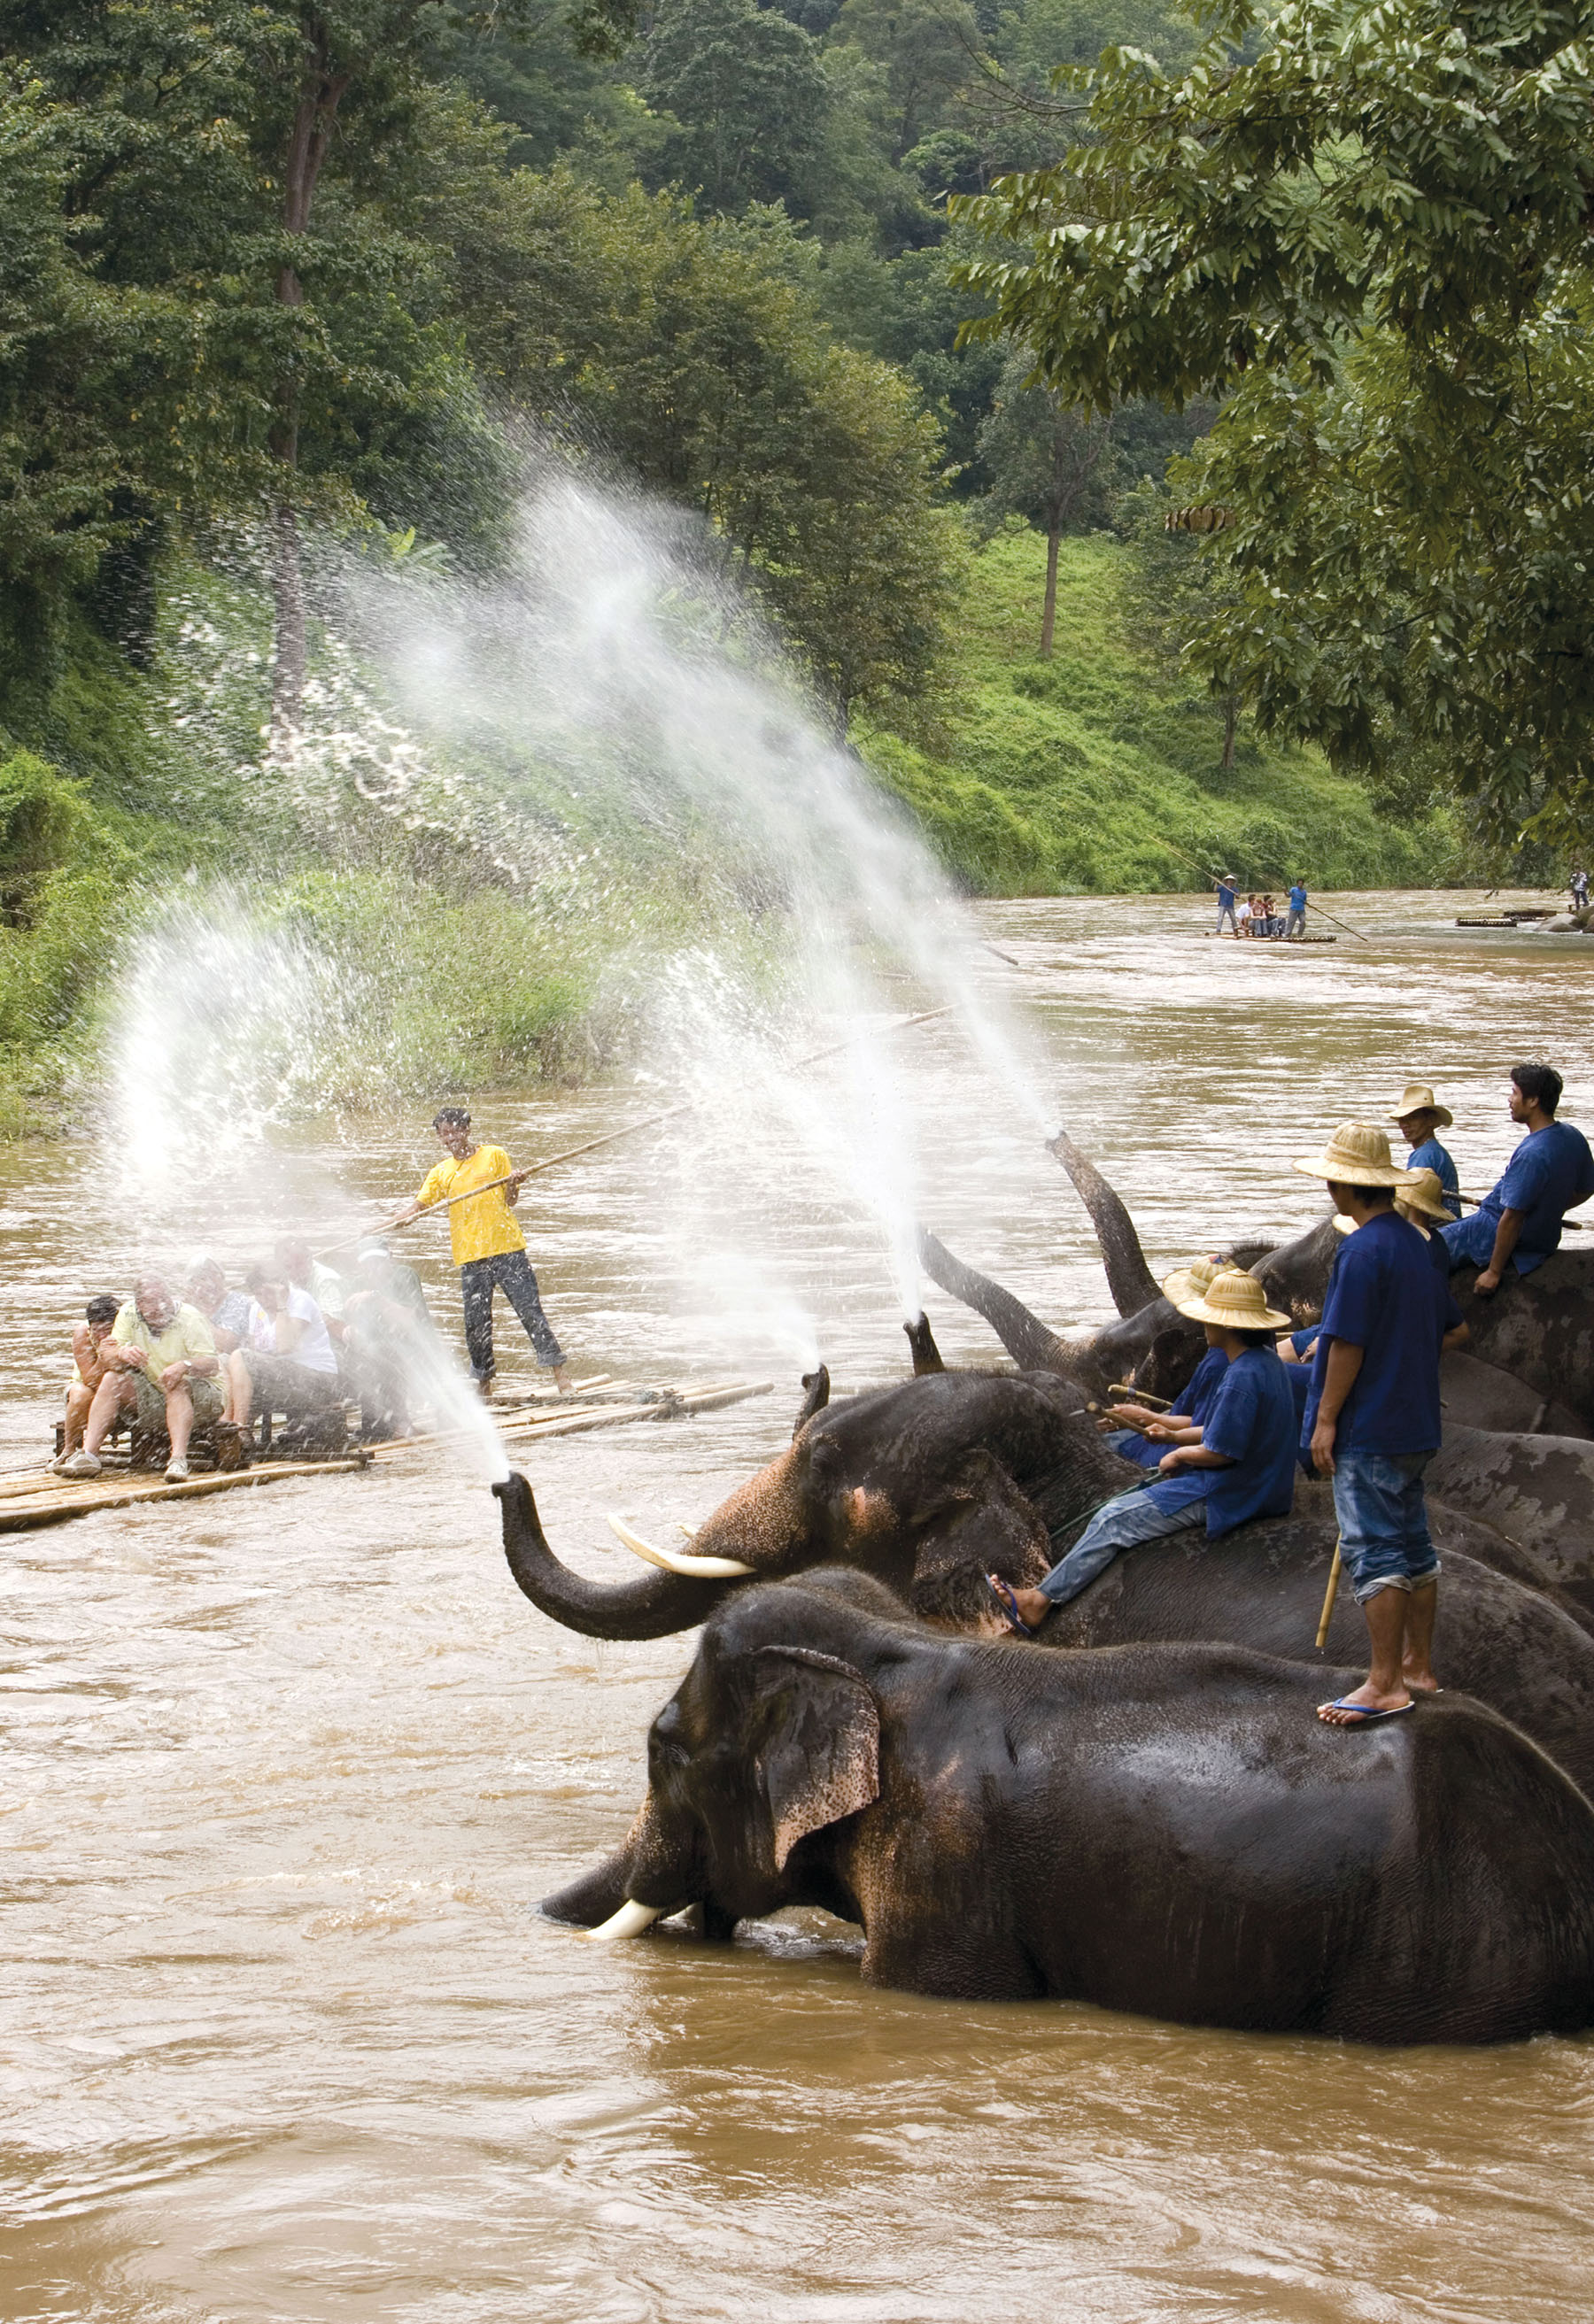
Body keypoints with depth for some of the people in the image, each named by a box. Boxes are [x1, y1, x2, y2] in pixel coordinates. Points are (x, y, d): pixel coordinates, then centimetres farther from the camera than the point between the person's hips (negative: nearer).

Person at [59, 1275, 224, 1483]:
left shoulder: (188, 1317, -16)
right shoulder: (128, 1315, -3)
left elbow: (211, 1364, -23)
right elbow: (108, 1359, -8)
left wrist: (184, 1366, -44)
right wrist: (123, 1354, -33)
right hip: (152, 1399, 4)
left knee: (177, 1385, -35)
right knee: (112, 1379, -16)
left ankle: (178, 1458, -49)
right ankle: (88, 1454, -23)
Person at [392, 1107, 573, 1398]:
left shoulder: (495, 1156, 7)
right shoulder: (441, 1173, 14)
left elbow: (510, 1202, 7)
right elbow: (419, 1205, 6)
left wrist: (514, 1183, -13)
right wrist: (398, 1220, -14)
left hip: (507, 1247, -3)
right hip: (470, 1256, 3)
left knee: (529, 1310, -7)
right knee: (476, 1323, 1)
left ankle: (560, 1373, -4)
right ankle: (484, 1382, 14)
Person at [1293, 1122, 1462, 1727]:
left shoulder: (1361, 1252, -18)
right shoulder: (1415, 1245, 9)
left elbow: (1349, 1343, -19)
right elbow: (1444, 1328, 18)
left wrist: (1326, 1419, -14)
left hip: (1367, 1428, -9)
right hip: (1414, 1424, 9)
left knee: (1373, 1552, -7)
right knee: (1412, 1544, 15)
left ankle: (1385, 1684, -8)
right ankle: (1419, 1667, 22)